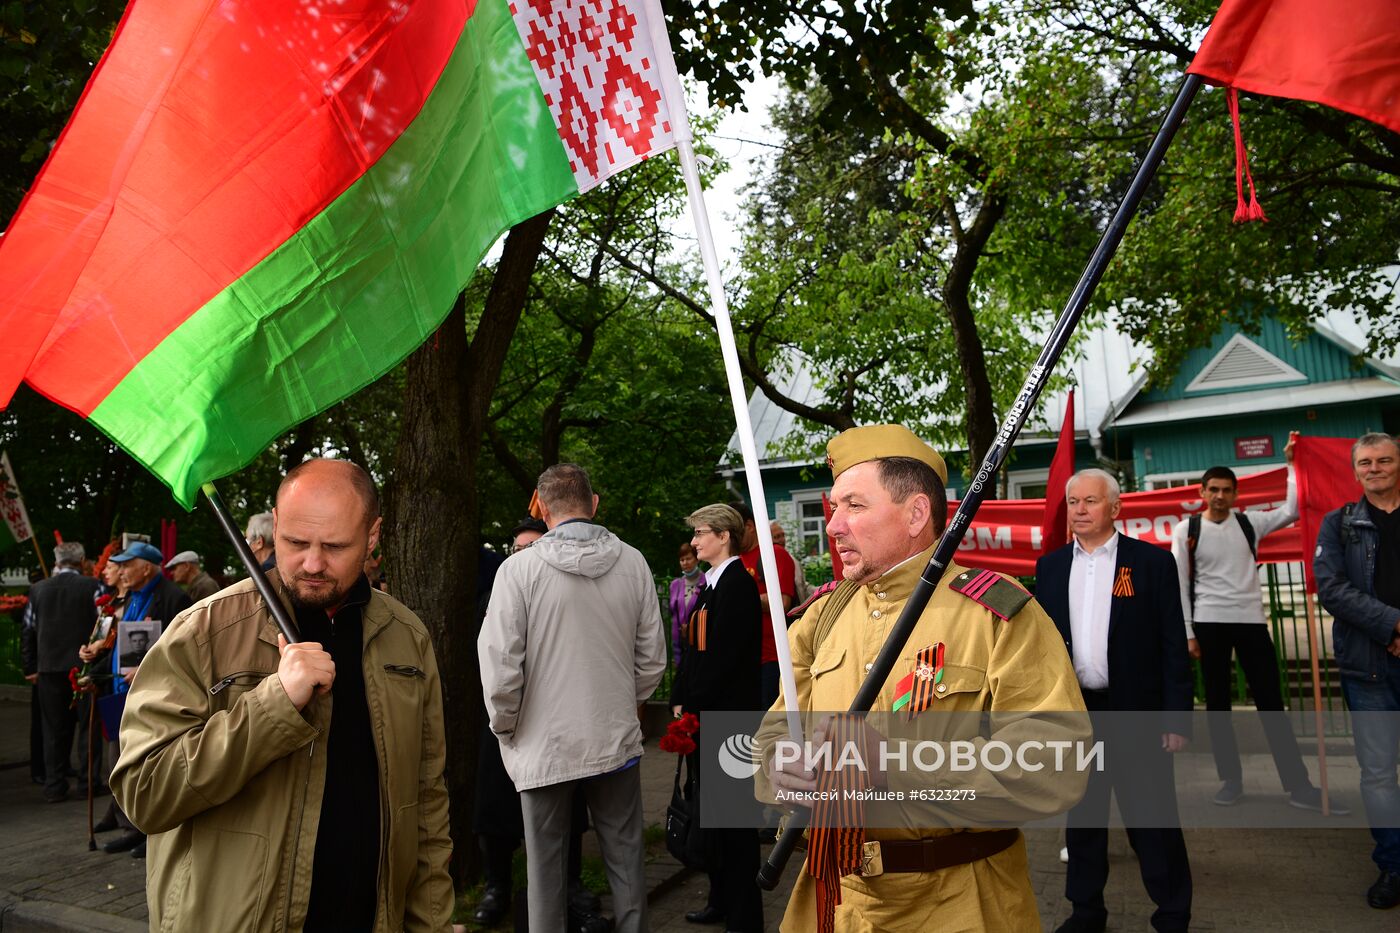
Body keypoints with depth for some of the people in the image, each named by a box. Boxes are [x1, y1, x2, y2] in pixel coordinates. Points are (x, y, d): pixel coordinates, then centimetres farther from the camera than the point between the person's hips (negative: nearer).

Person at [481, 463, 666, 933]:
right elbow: (652, 657, 1)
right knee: (625, 857, 16)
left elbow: (500, 666, -15)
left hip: (545, 747, -2)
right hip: (617, 740, 3)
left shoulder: (519, 568, -13)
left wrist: (505, 728, 2)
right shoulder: (632, 563, -4)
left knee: (546, 864, 12)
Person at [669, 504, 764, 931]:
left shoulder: (738, 583, -15)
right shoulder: (712, 584, 14)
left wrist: (691, 705, -16)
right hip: (702, 715, 9)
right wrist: (680, 701, 8)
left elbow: (724, 655, -21)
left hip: (727, 716, -9)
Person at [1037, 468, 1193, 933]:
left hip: (1135, 713, -3)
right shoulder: (1050, 567, 7)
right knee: (1082, 816, 14)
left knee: (1153, 820, 5)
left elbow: (1174, 646, -4)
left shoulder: (1153, 562, -3)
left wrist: (1177, 717, -8)